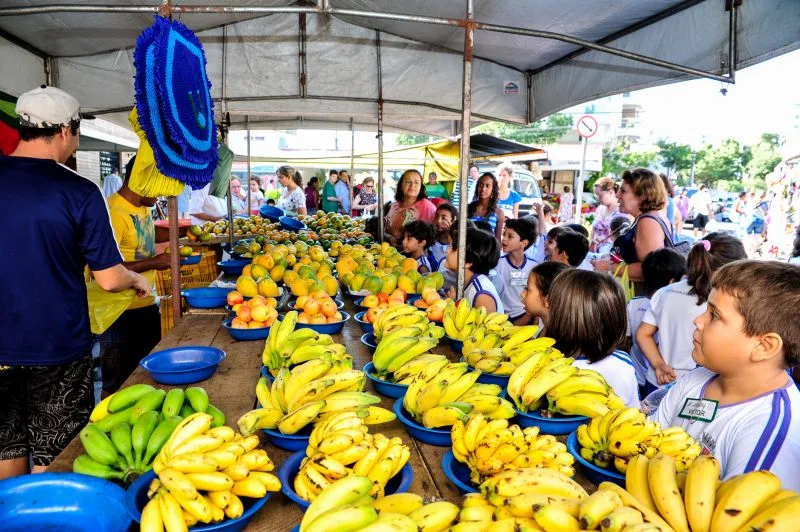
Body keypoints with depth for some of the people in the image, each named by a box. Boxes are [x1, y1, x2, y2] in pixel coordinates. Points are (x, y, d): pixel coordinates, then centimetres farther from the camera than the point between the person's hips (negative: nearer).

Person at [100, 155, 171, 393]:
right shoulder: (114, 213, -19)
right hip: (121, 313, -9)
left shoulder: (143, 208, 8)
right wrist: (153, 263, -22)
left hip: (147, 306, 9)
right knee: (118, 386, 6)